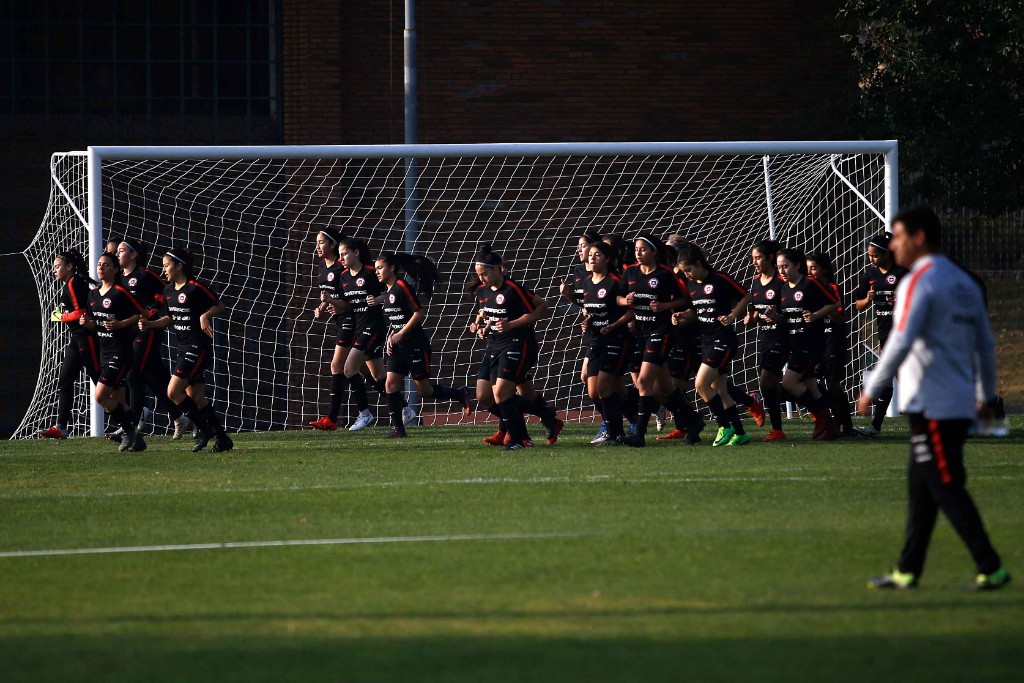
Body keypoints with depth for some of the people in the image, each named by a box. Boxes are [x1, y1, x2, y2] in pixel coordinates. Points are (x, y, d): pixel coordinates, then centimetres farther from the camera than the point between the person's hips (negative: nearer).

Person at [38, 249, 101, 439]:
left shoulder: (74, 283, -13)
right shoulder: (67, 286, 17)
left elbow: (81, 313, -20)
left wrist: (60, 317, -9)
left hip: (86, 337, -11)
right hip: (75, 339, 11)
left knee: (100, 381, -5)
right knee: (64, 380, 5)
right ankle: (61, 427, 4)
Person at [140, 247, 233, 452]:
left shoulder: (195, 288, -14)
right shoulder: (168, 290, 10)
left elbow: (221, 306, -8)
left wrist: (206, 315, -25)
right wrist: (149, 324, 5)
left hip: (198, 348, -9)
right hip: (184, 349, 9)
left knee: (173, 391, -15)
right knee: (196, 399, 7)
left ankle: (205, 428, -2)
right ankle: (222, 438, 14)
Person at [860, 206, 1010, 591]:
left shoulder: (917, 283, -13)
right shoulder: (965, 283, 13)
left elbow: (900, 343, -20)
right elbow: (985, 345, 17)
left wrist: (872, 391, -14)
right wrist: (987, 394, 26)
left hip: (931, 406, -9)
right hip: (961, 404, 9)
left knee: (946, 487, -7)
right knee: (920, 486, 14)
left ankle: (991, 569, -11)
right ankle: (907, 572, 16)